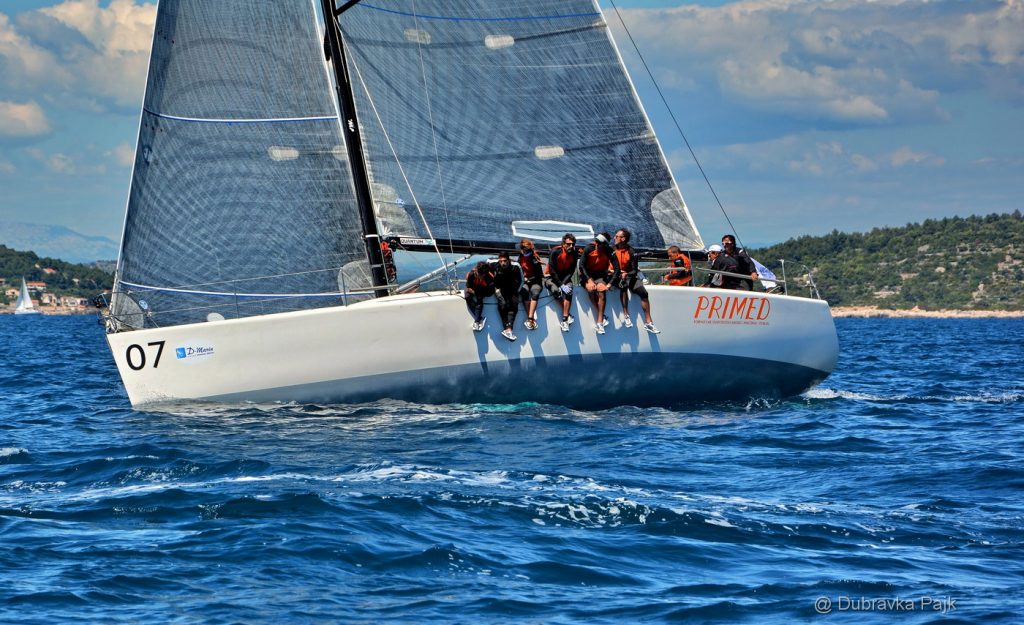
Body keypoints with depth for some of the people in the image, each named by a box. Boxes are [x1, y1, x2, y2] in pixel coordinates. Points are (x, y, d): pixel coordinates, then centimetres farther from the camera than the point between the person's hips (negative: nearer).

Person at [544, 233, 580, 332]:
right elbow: (552, 270, -19)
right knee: (556, 290, -33)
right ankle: (567, 315, -21)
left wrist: (564, 283, -21)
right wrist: (561, 285, -24)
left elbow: (571, 272, -5)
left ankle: (564, 320, -32)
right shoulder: (555, 252, -18)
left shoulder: (574, 253, -7)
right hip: (551, 277, -3)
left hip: (565, 277, 3)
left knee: (568, 289, -28)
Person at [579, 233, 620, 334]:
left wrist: (609, 284, -23)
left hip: (600, 276, 0)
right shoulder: (589, 249, -14)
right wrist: (589, 280, -21)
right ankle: (602, 316, -20)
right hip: (587, 275, 0)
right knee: (591, 288, -30)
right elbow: (581, 265, -11)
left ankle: (599, 322, -28)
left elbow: (616, 268, -13)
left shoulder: (609, 252, -14)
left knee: (601, 291, -28)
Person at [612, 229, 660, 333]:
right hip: (616, 277, -2)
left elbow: (635, 271, -3)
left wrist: (627, 274, -24)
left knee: (643, 293, -17)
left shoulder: (631, 252, -2)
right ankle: (626, 316, -33)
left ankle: (648, 322, -13)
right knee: (623, 285, -36)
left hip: (629, 276, 2)